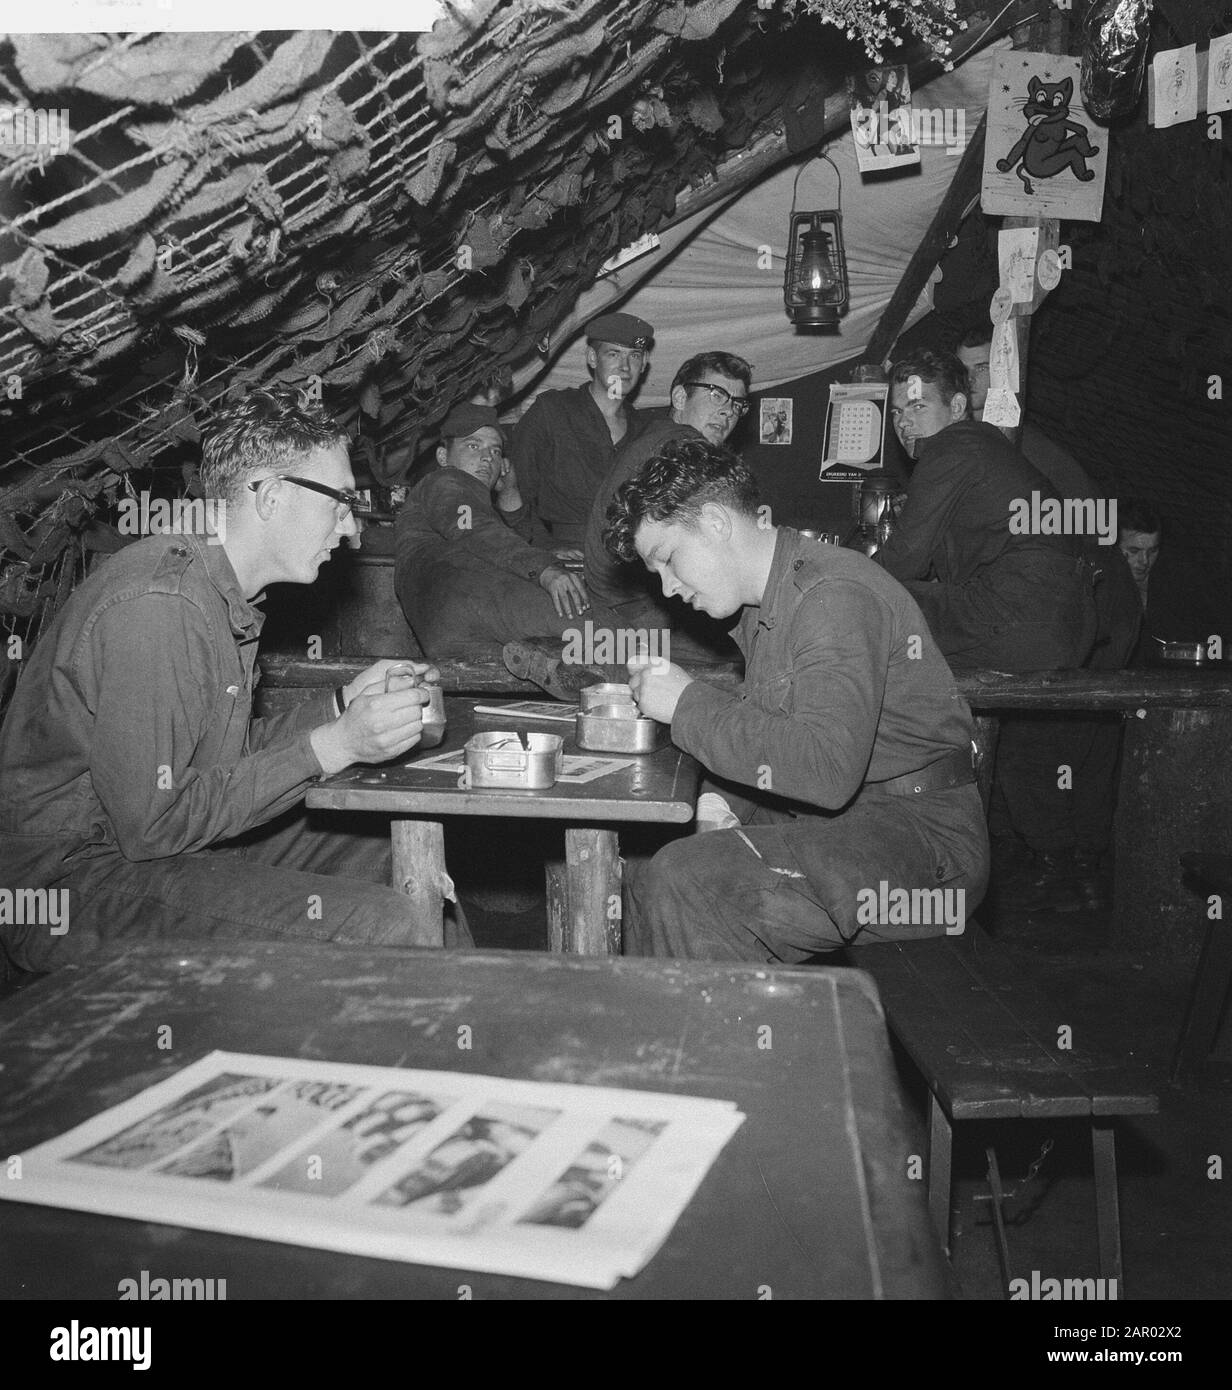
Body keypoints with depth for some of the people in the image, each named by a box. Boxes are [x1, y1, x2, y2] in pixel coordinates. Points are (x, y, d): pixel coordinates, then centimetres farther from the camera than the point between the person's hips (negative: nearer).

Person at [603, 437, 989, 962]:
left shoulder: (835, 594, -19)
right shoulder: (764, 606, 13)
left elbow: (827, 772, -30)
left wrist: (689, 705, -21)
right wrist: (728, 802, -3)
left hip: (925, 839, -9)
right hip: (831, 826, 10)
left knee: (687, 880, -24)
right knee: (644, 875, 5)